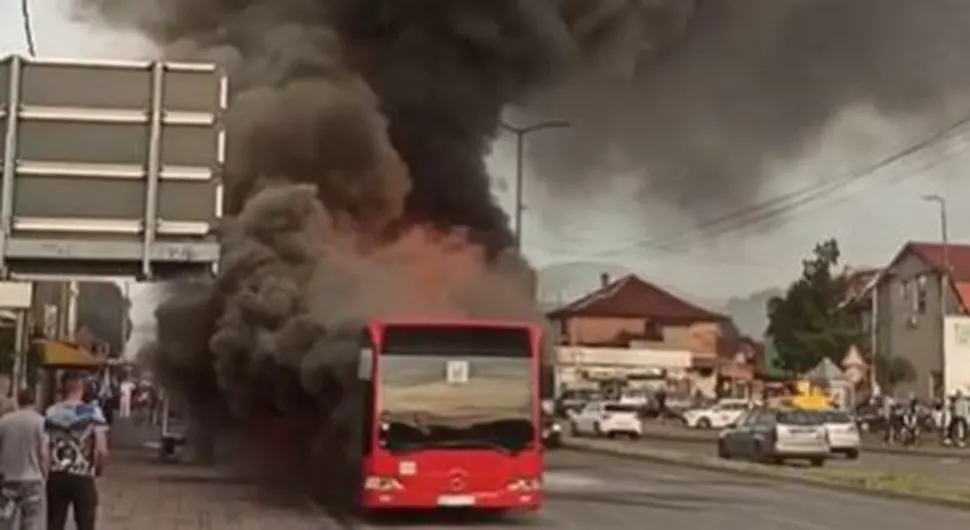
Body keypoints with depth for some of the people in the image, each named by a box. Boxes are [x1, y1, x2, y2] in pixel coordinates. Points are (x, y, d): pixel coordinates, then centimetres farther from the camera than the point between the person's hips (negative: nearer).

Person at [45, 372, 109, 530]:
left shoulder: (50, 412, 1)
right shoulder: (92, 412, -7)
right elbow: (102, 450, -14)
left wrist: (46, 472, 13)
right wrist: (96, 470, 4)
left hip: (56, 476, 2)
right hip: (83, 477, -2)